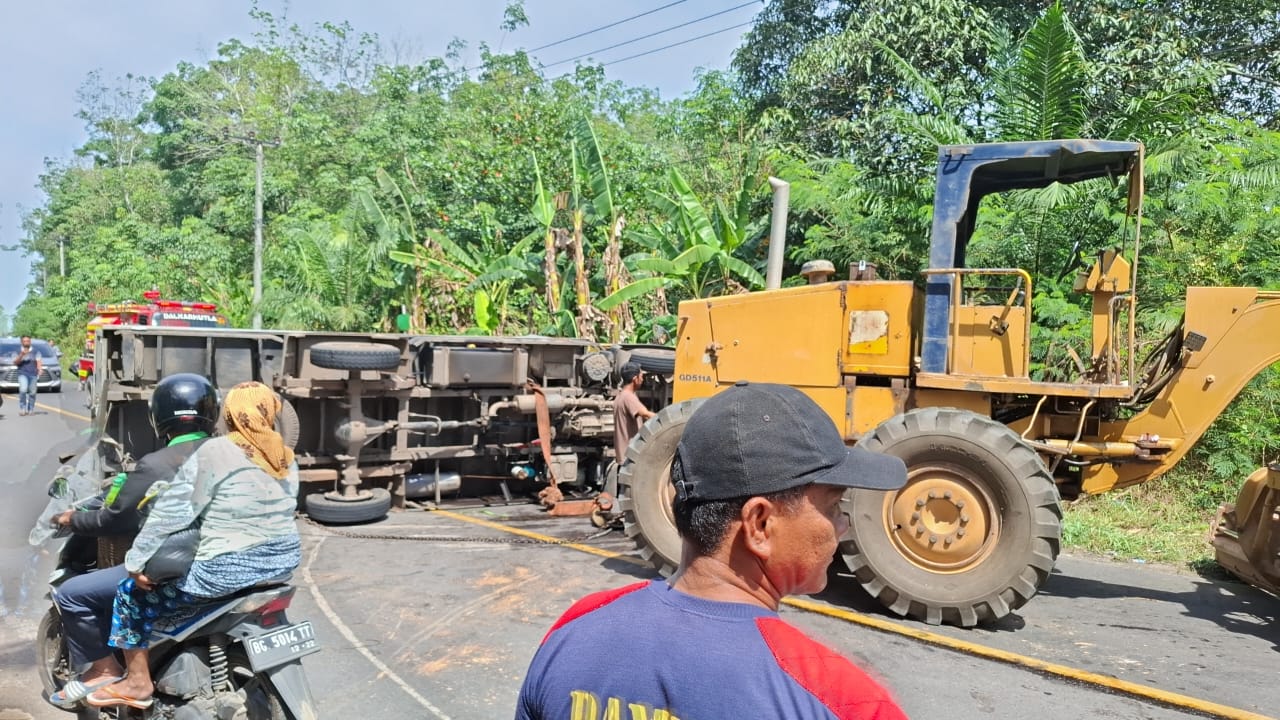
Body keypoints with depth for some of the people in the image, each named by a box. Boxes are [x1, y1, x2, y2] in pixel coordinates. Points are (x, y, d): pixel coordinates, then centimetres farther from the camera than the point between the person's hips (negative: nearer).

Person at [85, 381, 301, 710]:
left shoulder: (216, 451, -12)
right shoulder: (285, 456, 5)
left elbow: (173, 510, -11)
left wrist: (136, 561, -3)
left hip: (229, 570, -7)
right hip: (284, 560, 7)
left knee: (134, 595, 13)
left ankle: (137, 683, 21)